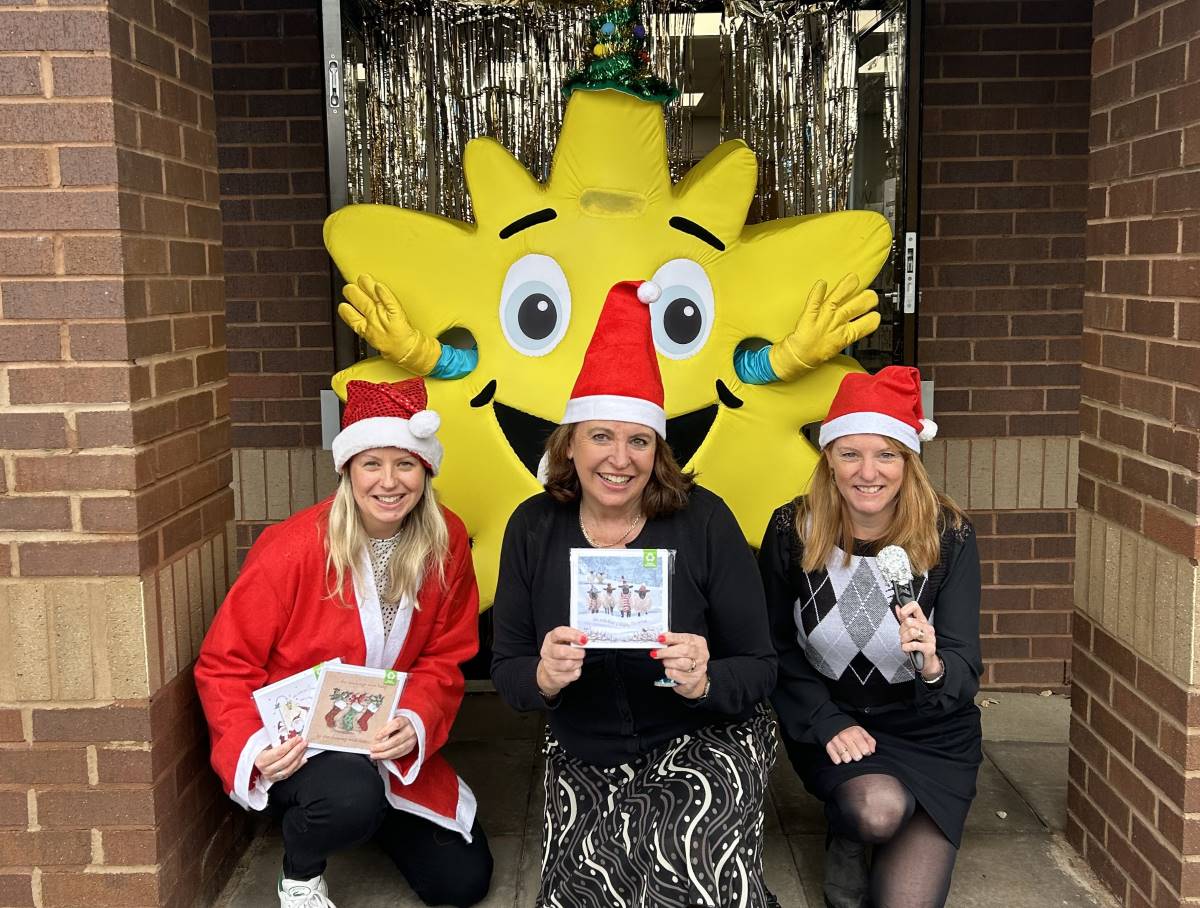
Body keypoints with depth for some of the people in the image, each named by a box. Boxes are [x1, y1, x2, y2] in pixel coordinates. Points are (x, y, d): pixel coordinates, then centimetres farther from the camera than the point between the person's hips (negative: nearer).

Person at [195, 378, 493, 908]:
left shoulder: (446, 542, -8)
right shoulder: (292, 548, -21)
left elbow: (444, 658, -3)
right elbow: (225, 665, -13)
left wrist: (415, 721, -23)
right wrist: (254, 744, -29)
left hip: (389, 746, 5)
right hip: (293, 744, -4)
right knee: (351, 796, -37)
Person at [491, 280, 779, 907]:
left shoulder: (703, 520, -11)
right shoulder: (534, 528, -5)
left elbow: (760, 668, -8)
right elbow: (505, 671, -2)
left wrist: (704, 683, -30)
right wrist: (543, 677, -25)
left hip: (707, 743, -2)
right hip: (584, 760, 2)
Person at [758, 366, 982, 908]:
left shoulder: (948, 535, -15)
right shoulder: (792, 532, -13)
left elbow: (966, 672, -19)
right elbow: (776, 649, -3)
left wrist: (933, 666, -41)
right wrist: (829, 723, -14)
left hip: (930, 735, 0)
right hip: (831, 725, 0)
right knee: (878, 807, -31)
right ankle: (845, 841, 6)